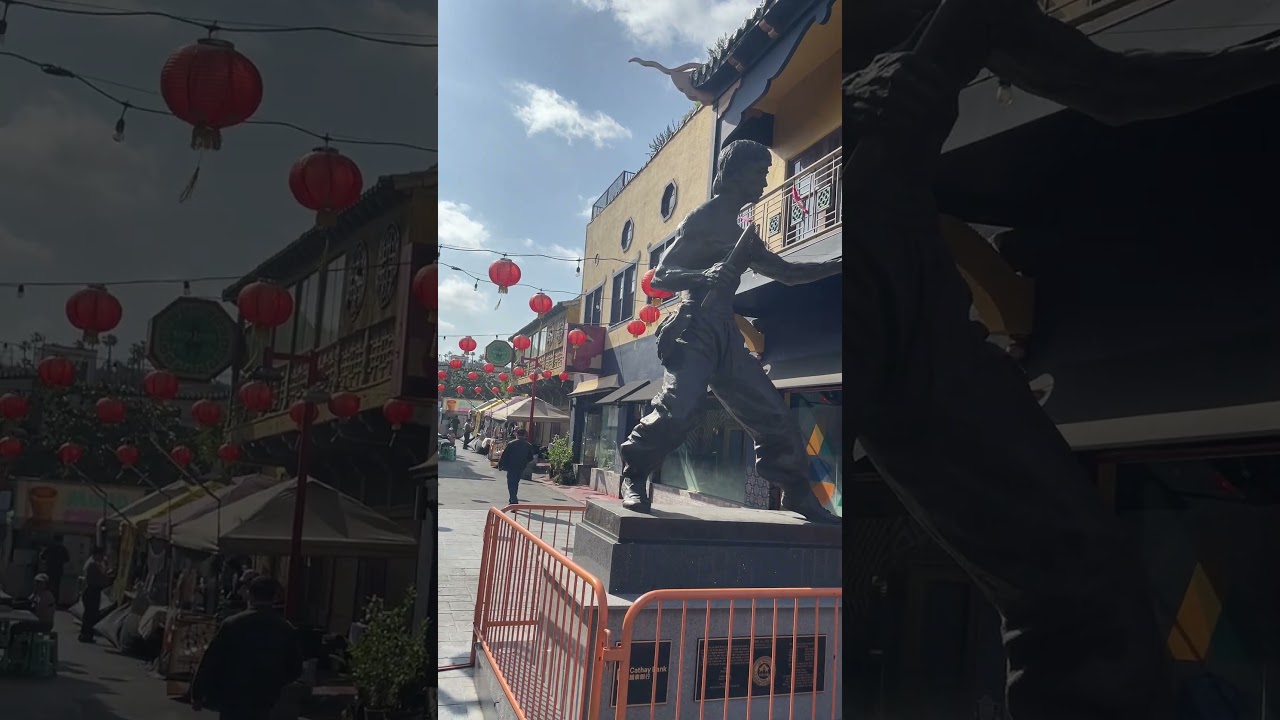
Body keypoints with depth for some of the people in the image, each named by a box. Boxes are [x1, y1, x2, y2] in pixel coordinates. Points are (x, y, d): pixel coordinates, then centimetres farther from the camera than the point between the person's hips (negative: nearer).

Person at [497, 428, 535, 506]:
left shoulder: (511, 444, -10)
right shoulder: (528, 445, 0)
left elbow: (504, 455, -9)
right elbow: (531, 458, 5)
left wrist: (500, 465, 0)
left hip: (511, 467, -4)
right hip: (521, 468, 4)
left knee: (511, 484, 0)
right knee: (515, 484, 21)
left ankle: (513, 501, -11)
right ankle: (513, 499, 31)